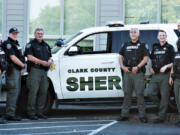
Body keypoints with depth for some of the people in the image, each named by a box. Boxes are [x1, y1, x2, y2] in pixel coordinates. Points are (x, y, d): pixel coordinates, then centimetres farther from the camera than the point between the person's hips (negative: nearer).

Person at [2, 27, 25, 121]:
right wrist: (22, 65, -9)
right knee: (13, 91, -12)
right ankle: (10, 114, -12)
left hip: (18, 69, 10)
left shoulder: (16, 43, 20)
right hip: (12, 69, -10)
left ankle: (11, 113, 17)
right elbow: (13, 58, -18)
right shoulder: (8, 43, -10)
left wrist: (22, 64, 9)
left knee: (16, 91, 11)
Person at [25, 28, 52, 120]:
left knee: (43, 92, 6)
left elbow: (49, 57, 25)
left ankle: (39, 112, 13)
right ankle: (31, 113, -7)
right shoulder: (31, 44, 1)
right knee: (33, 91, -10)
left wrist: (49, 61, 0)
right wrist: (42, 62, -17)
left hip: (44, 71, 7)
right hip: (35, 70, -7)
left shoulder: (46, 45, 21)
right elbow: (29, 57, -11)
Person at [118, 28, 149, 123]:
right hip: (127, 72, 3)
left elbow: (146, 58, -2)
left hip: (138, 73, -3)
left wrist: (137, 67, -14)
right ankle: (124, 114, 10)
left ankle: (142, 115, -1)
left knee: (140, 94, -6)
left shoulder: (142, 45, 6)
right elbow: (121, 56, 18)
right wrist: (123, 66, 1)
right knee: (127, 94, 6)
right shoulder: (126, 45, 17)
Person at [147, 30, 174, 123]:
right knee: (150, 92, -6)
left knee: (164, 95, -4)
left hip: (165, 75, -5)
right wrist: (151, 68, 13)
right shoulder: (155, 47, 16)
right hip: (156, 75, 5)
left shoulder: (169, 47, 3)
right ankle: (161, 106, 17)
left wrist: (166, 66, -16)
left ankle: (161, 116, -1)